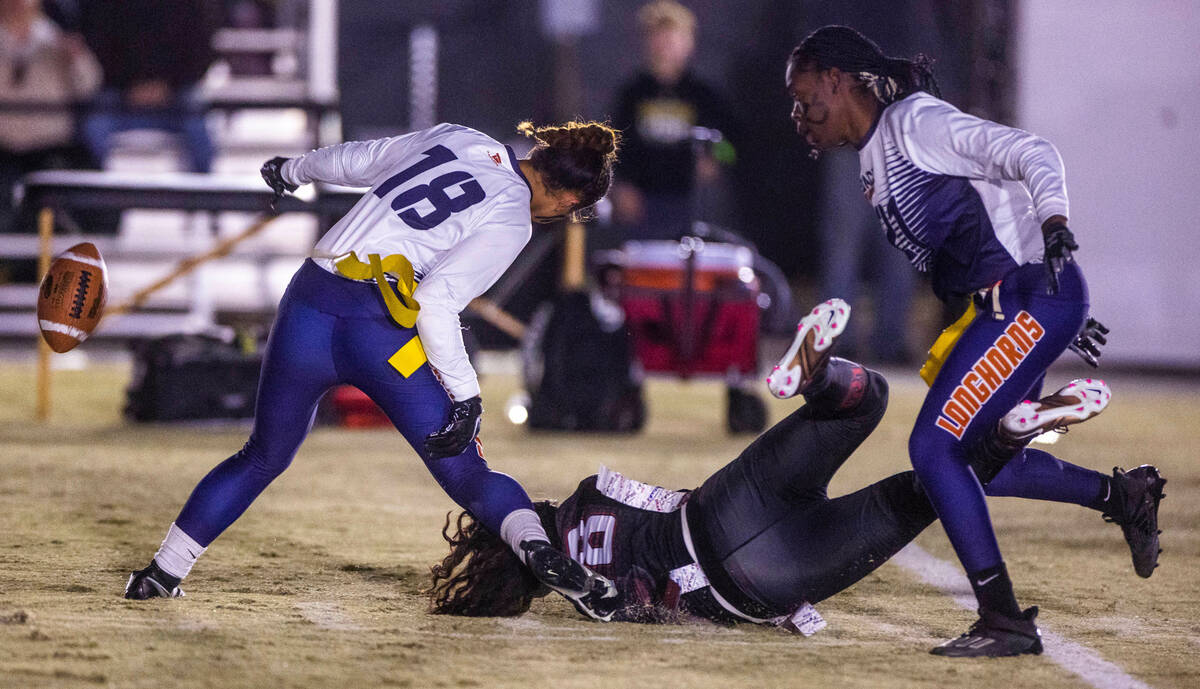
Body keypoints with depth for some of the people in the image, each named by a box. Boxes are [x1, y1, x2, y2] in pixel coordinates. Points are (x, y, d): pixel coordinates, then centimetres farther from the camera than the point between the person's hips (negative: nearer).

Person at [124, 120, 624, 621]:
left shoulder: (456, 138, 13)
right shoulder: (510, 222, -4)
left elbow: (351, 161, 25)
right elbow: (436, 302, -16)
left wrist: (293, 170, 44)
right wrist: (466, 396, -13)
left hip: (308, 303, 6)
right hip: (381, 330, -6)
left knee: (262, 458, 24)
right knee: (466, 473, 2)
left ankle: (163, 572, 27)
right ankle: (537, 548, -22)